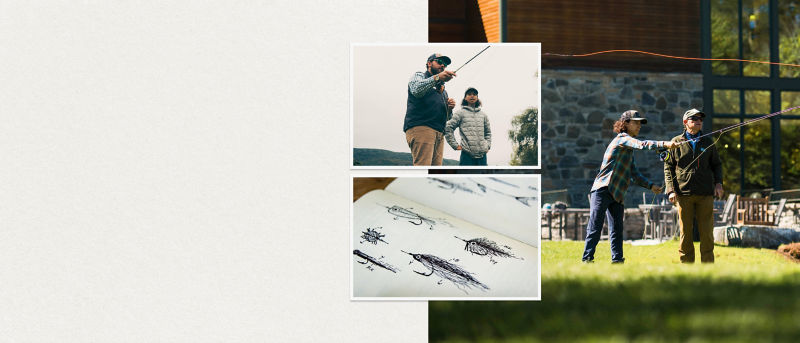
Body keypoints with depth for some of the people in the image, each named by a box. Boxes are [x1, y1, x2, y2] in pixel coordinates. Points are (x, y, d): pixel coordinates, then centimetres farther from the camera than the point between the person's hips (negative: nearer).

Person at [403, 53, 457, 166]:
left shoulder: (442, 90, 34)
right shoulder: (419, 76, 14)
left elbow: (447, 118, 31)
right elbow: (416, 89, -13)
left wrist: (449, 109, 7)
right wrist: (437, 78, -28)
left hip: (439, 133, 7)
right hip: (420, 127, -7)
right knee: (422, 170, -23)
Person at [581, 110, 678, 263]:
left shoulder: (629, 151, 22)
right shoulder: (622, 138, -6)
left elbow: (634, 175, 23)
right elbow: (641, 144, -23)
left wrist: (650, 186, 10)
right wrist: (664, 144, -30)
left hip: (617, 194, 9)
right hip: (603, 190, -9)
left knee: (617, 230, 5)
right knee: (595, 228, -8)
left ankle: (617, 260, 6)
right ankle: (587, 259, -7)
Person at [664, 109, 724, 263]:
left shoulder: (707, 142, 15)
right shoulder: (677, 142, 8)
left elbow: (717, 165, 21)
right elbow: (668, 167, 7)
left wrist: (718, 183, 4)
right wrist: (671, 190, -3)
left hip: (705, 194, 2)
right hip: (683, 194, -1)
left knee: (706, 232, -1)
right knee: (686, 232, 0)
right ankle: (686, 264, 6)